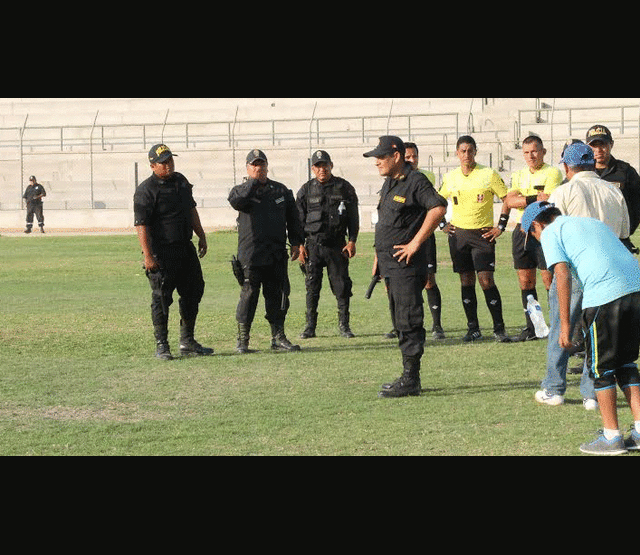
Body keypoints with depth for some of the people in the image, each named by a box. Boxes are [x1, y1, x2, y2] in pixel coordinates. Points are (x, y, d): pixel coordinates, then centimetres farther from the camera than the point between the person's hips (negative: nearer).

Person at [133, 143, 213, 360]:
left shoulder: (180, 180, 12)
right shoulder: (146, 190, -12)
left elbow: (191, 210, 24)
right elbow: (141, 224, -17)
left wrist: (201, 235, 20)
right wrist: (148, 256, -23)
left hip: (186, 248, 8)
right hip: (162, 251, -8)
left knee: (193, 292, 12)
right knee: (161, 299, -3)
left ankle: (187, 342, 22)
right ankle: (161, 345, 5)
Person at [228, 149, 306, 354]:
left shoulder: (281, 190, 15)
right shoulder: (242, 190, 4)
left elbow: (292, 218, 18)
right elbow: (235, 200, -21)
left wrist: (297, 242, 10)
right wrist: (253, 182, -19)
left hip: (277, 254, 4)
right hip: (251, 254, -4)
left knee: (278, 295, 6)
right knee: (249, 294, -6)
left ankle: (278, 338, 14)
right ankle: (242, 340, -1)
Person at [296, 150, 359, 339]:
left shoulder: (344, 188, 6)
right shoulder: (306, 190, 7)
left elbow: (353, 217, 7)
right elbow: (298, 220, 8)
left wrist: (352, 241, -2)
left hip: (337, 245, 0)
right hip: (313, 245, 0)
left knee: (342, 285, -1)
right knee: (312, 287, 2)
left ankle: (344, 325, 9)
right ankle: (310, 326, 8)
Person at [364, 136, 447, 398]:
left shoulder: (416, 182, -12)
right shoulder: (389, 183, 17)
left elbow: (438, 208, -24)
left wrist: (416, 243, -21)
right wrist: (378, 257, 20)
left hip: (407, 266, -10)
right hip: (390, 263, 10)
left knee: (408, 322, -8)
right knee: (401, 323, 13)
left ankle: (410, 381, -5)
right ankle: (408, 378, 19)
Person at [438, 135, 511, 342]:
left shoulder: (488, 174, -4)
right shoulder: (450, 177, 7)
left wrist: (501, 226, -3)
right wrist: (442, 225, 12)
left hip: (483, 234, -3)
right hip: (458, 235, 4)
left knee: (486, 280, -10)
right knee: (466, 281, 5)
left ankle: (499, 328, -4)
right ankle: (473, 328, 11)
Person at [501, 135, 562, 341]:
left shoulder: (552, 173, -3)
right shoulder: (518, 175, 16)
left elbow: (547, 203, -15)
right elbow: (510, 201, 0)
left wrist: (522, 201, -6)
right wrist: (535, 198, -12)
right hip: (521, 230, 6)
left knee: (549, 278, -8)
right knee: (525, 280, 6)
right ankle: (531, 326, 13)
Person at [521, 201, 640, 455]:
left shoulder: (551, 232, 10)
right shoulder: (593, 222, 31)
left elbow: (562, 274, -3)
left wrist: (565, 324, -4)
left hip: (603, 296, -7)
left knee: (600, 367, 7)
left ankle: (611, 436, 11)